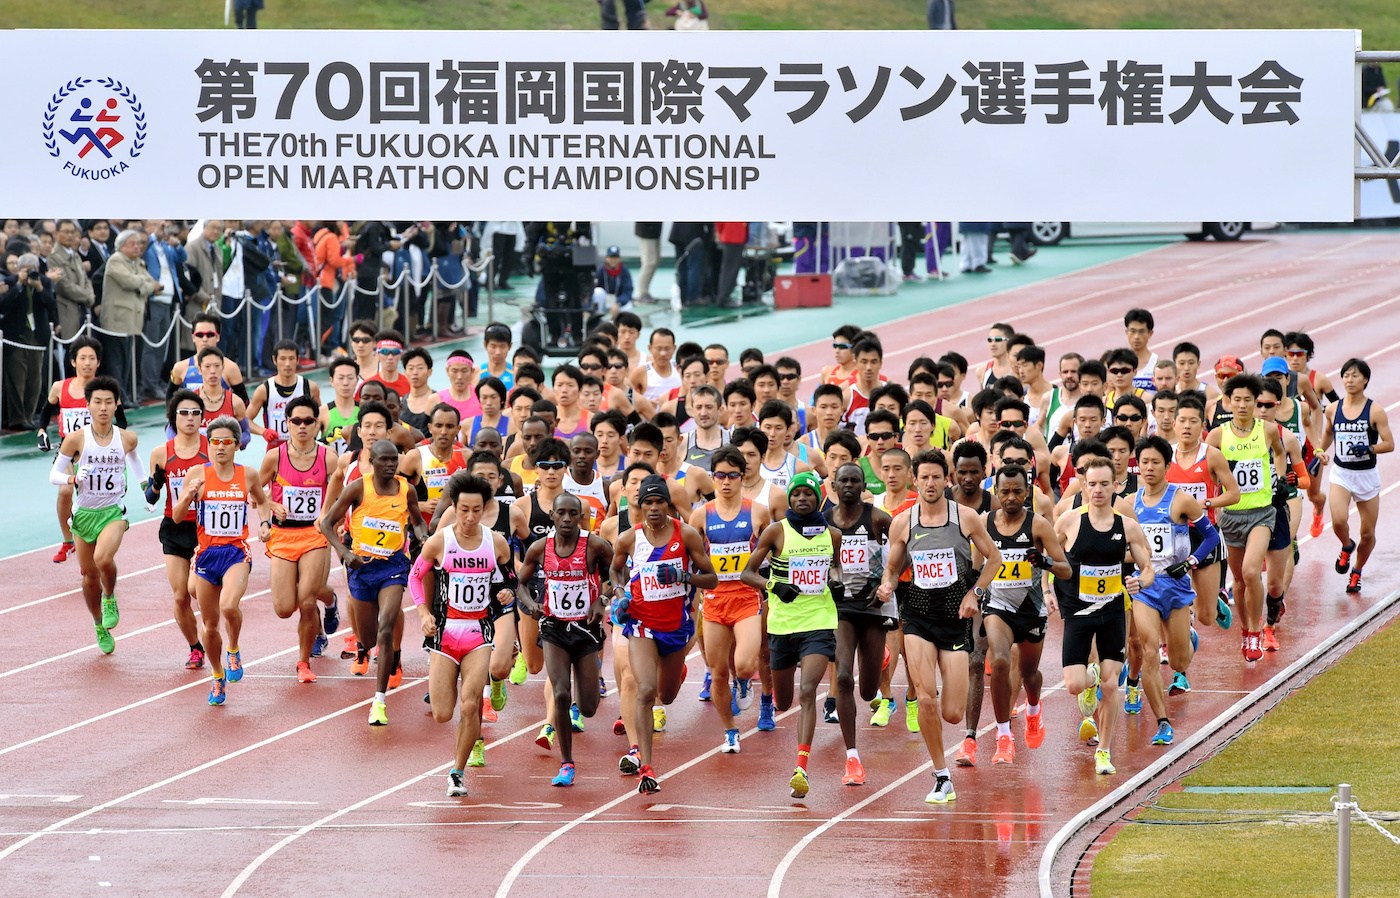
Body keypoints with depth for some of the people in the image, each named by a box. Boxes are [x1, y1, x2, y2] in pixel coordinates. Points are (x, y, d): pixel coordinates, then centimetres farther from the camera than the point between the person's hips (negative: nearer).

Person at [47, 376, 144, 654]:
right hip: (84, 513, 1)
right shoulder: (76, 439, -10)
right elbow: (54, 475, -4)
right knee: (89, 575, 9)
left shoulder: (127, 438, -4)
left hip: (113, 512, -1)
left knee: (103, 558, -29)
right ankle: (100, 628, 33)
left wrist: (145, 483, 20)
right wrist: (72, 478, -25)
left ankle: (110, 599, 2)